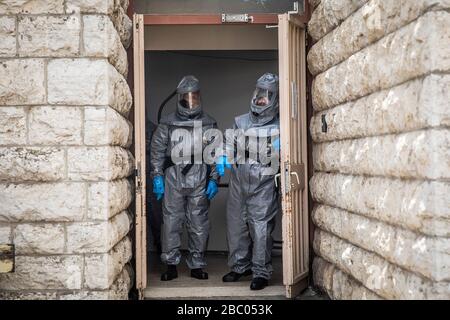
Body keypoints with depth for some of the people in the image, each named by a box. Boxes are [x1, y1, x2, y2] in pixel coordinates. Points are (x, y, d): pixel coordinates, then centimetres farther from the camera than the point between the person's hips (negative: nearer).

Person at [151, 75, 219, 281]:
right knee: (171, 222, 0)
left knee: (199, 224, 4)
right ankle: (171, 265, 9)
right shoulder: (167, 124, 6)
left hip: (199, 182, 1)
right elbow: (157, 152, 6)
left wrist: (213, 180, 2)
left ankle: (197, 265, 15)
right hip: (173, 180, -1)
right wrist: (157, 177, -2)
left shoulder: (208, 124, 9)